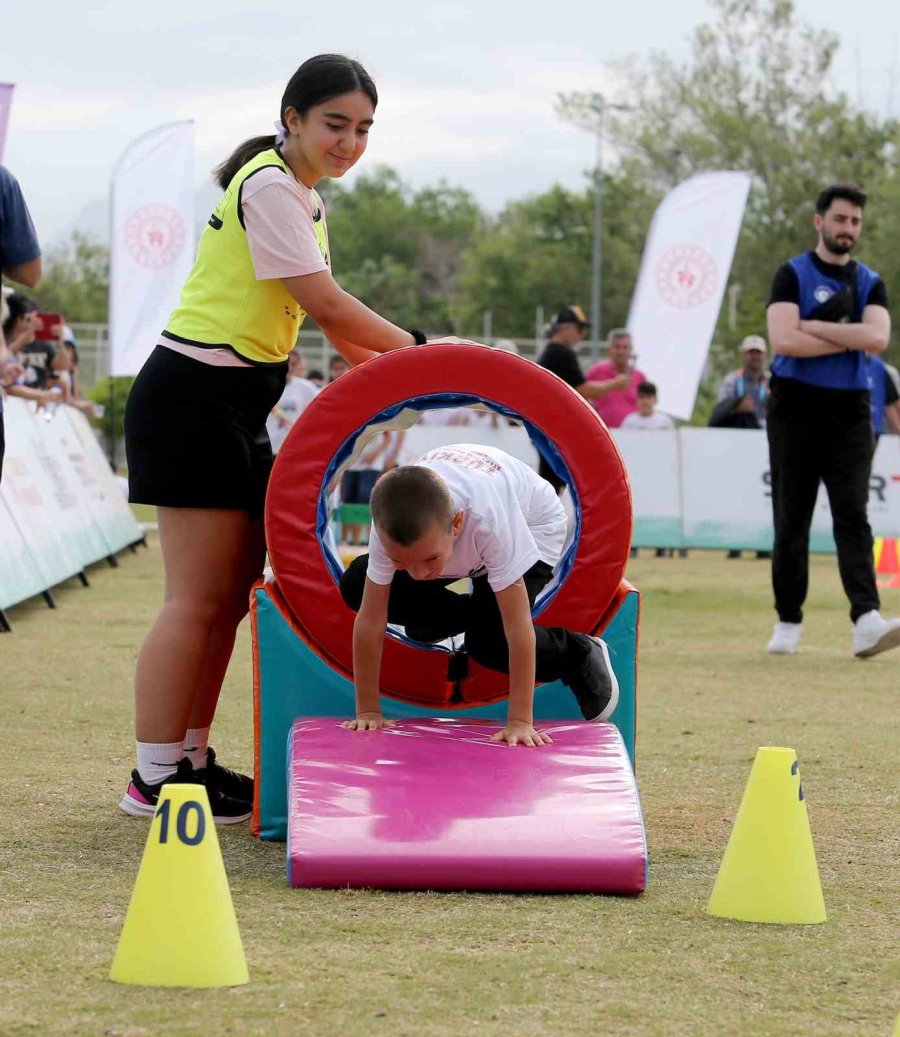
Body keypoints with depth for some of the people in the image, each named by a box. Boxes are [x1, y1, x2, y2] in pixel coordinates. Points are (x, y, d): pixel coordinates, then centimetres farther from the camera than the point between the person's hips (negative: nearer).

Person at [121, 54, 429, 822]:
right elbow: (325, 304, -17)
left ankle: (192, 760, 17)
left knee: (233, 593, 10)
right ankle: (155, 778, -3)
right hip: (193, 401, -10)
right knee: (198, 599, -8)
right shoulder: (270, 186, -15)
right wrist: (417, 348, -7)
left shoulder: (303, 197, 15)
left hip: (237, 409, 10)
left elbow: (326, 316, 18)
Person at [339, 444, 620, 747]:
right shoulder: (391, 522, -38)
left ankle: (578, 655, 3)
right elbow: (370, 618, -29)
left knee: (489, 640, -27)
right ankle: (469, 615, 8)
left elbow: (517, 625, -43)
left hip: (530, 526, -4)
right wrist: (367, 711, -27)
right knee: (355, 586, -13)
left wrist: (520, 721, -41)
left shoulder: (489, 518, -47)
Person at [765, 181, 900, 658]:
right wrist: (850, 338, -9)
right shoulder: (793, 274, 1)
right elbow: (783, 340, -15)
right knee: (791, 520, 3)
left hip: (850, 410, 2)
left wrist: (814, 327, -11)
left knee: (852, 515, -10)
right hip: (796, 409, -2)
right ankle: (788, 621, 12)